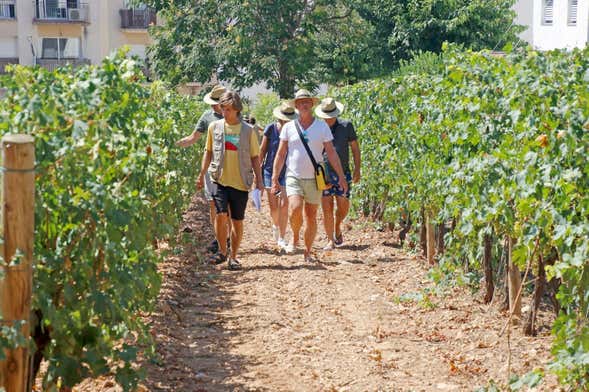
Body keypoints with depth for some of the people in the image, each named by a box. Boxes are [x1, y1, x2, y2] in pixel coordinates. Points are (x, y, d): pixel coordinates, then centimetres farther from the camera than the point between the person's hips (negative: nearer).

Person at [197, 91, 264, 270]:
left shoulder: (248, 130, 1)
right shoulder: (214, 127, 5)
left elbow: (255, 157, 7)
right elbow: (208, 152, 15)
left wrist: (259, 179, 1)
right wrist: (202, 174, 11)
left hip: (240, 182, 0)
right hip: (220, 180, 0)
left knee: (237, 221, 4)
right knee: (221, 214, -16)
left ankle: (233, 257, 18)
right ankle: (222, 252, 3)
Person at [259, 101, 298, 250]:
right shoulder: (271, 129, -7)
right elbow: (262, 150, 3)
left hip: (286, 171, 0)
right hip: (270, 171, 0)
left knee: (284, 204, -11)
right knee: (273, 206, 6)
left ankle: (282, 238, -4)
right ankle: (276, 225, 38)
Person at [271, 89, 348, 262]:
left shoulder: (322, 126, 3)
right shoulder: (289, 127, 4)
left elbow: (331, 153, 4)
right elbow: (280, 154, 6)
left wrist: (341, 177, -1)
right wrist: (275, 179, 0)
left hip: (314, 179, 1)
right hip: (294, 177, -1)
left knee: (311, 217, 5)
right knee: (295, 209, -22)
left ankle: (308, 252, 17)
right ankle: (294, 239, 5)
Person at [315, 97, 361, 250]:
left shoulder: (346, 126, 2)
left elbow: (355, 148, 8)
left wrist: (357, 169, 3)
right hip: (323, 174, 0)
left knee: (343, 206, -3)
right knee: (326, 208, -3)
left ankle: (337, 228, 27)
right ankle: (330, 240, 6)